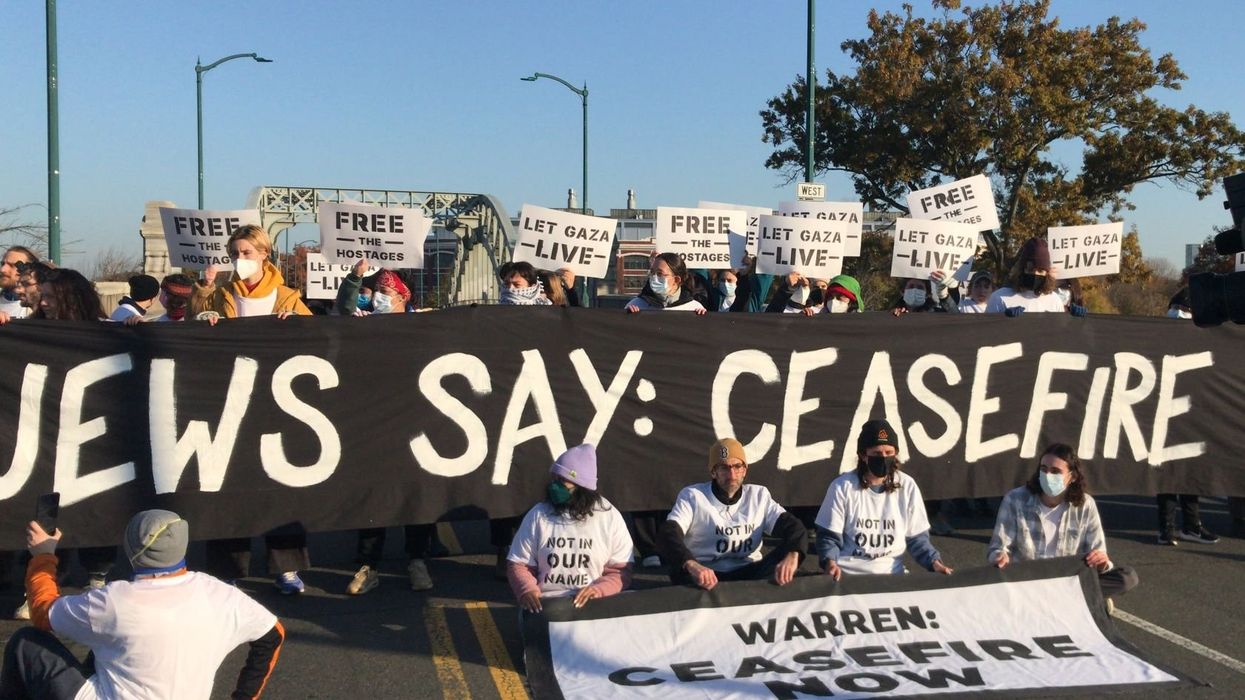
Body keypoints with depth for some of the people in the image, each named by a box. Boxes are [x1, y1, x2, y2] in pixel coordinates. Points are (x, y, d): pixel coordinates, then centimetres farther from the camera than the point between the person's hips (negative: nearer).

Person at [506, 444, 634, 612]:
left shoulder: (609, 517, 1)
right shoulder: (538, 515, 4)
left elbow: (621, 571, 3)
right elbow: (518, 564, 7)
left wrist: (598, 590, -16)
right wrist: (527, 589, -13)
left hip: (592, 605, 0)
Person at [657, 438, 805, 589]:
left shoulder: (759, 495, 8)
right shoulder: (692, 496, -4)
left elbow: (793, 526, -1)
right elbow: (668, 535, -19)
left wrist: (792, 555, -28)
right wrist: (691, 565, -42)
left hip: (750, 573, 3)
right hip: (706, 574, -3)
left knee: (787, 554, -23)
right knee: (680, 572, -36)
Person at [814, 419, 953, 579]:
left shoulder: (907, 487, 1)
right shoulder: (842, 486, -6)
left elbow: (917, 536, 8)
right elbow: (829, 536, -3)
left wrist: (934, 561, -8)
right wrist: (830, 562, -21)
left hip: (891, 575, 2)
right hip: (846, 576, -2)